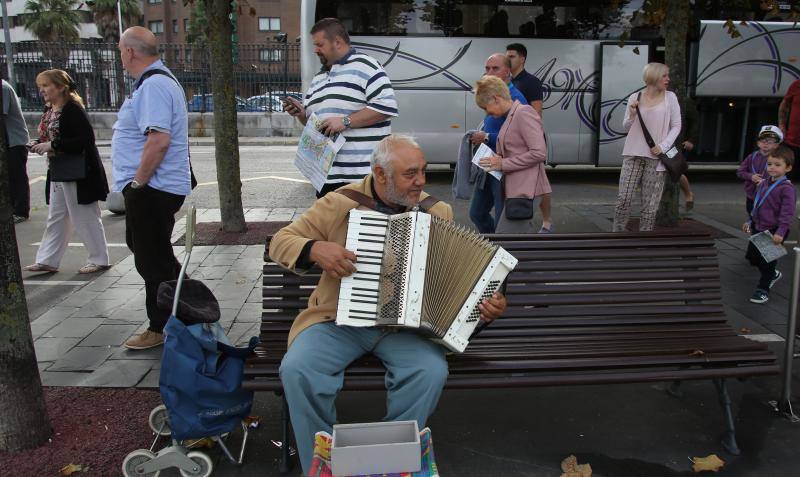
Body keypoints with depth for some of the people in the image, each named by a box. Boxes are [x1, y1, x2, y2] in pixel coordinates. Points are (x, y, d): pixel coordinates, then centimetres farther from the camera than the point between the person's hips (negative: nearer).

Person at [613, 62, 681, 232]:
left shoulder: (670, 97, 3)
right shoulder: (634, 98, 4)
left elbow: (676, 126, 4)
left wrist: (663, 146, -10)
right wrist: (632, 116, -9)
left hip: (656, 156, 0)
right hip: (633, 154, 1)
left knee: (650, 204, 1)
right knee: (623, 198, -5)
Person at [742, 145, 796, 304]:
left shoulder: (787, 188, -18)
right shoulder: (763, 183, 6)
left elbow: (787, 213, -23)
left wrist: (780, 232, -28)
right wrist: (750, 220, 23)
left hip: (773, 231, -8)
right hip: (758, 228, 8)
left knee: (767, 262, 3)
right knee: (752, 256, 18)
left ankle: (763, 289, 18)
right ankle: (773, 274, 41)